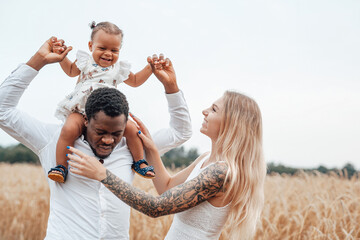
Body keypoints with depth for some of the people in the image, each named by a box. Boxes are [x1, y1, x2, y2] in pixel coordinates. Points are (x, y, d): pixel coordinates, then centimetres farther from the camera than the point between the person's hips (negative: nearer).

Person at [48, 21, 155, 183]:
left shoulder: (119, 69, 13)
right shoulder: (85, 62, 9)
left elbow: (135, 81, 29)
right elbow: (71, 71, 29)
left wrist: (149, 68, 16)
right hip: (81, 111, -2)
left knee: (131, 128, -17)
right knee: (69, 129, -32)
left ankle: (139, 162, 4)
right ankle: (61, 166, -19)